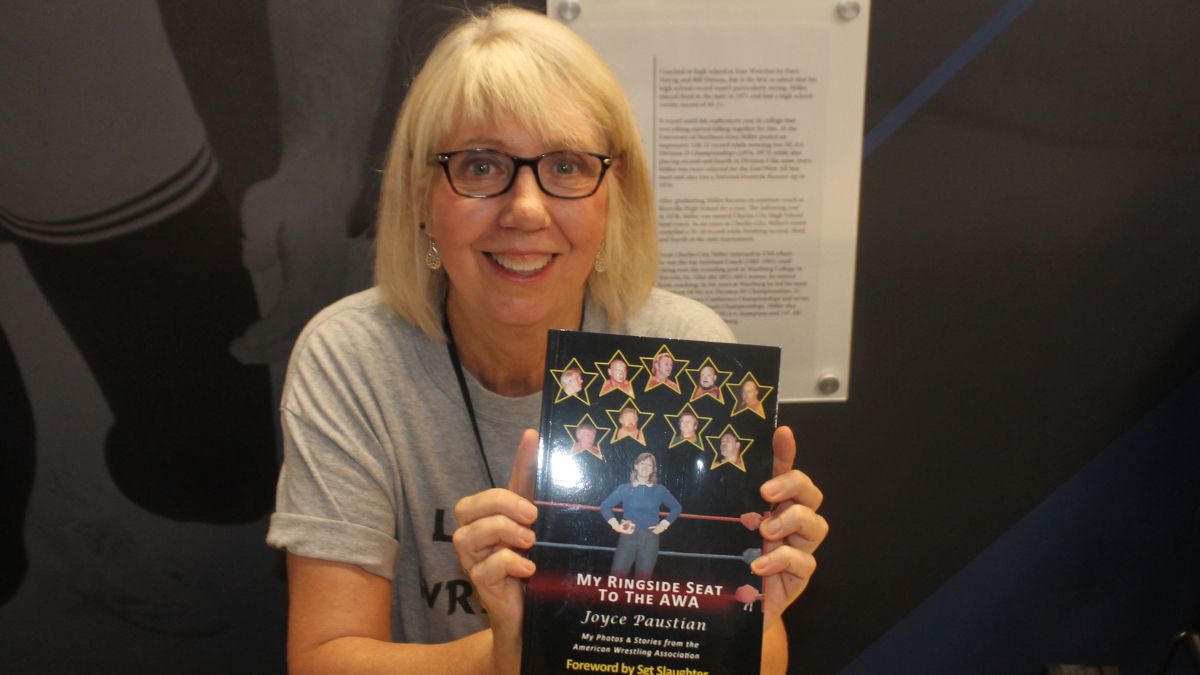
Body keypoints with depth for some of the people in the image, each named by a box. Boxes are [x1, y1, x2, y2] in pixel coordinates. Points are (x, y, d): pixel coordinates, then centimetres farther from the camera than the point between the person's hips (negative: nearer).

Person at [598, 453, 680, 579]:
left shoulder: (659, 490, 7)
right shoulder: (625, 488, 5)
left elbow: (676, 508, 17)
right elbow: (605, 506, 7)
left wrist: (664, 525, 5)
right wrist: (615, 525, -5)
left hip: (650, 539, 1)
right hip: (628, 538, -1)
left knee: (643, 580, 6)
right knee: (616, 577, -6)